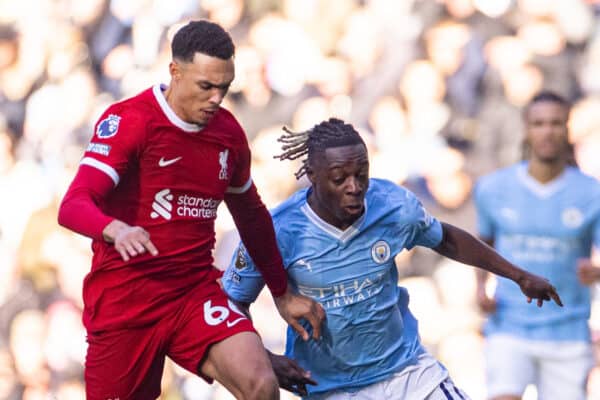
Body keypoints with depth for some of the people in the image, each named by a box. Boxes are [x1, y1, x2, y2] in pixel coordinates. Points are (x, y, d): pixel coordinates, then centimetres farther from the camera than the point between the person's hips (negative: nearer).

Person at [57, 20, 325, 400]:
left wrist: (283, 293, 27)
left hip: (196, 292, 3)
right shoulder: (129, 120, -11)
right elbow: (72, 207, -22)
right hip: (125, 297, -3)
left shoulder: (229, 133, 7)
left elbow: (251, 215, 24)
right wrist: (116, 230, -43)